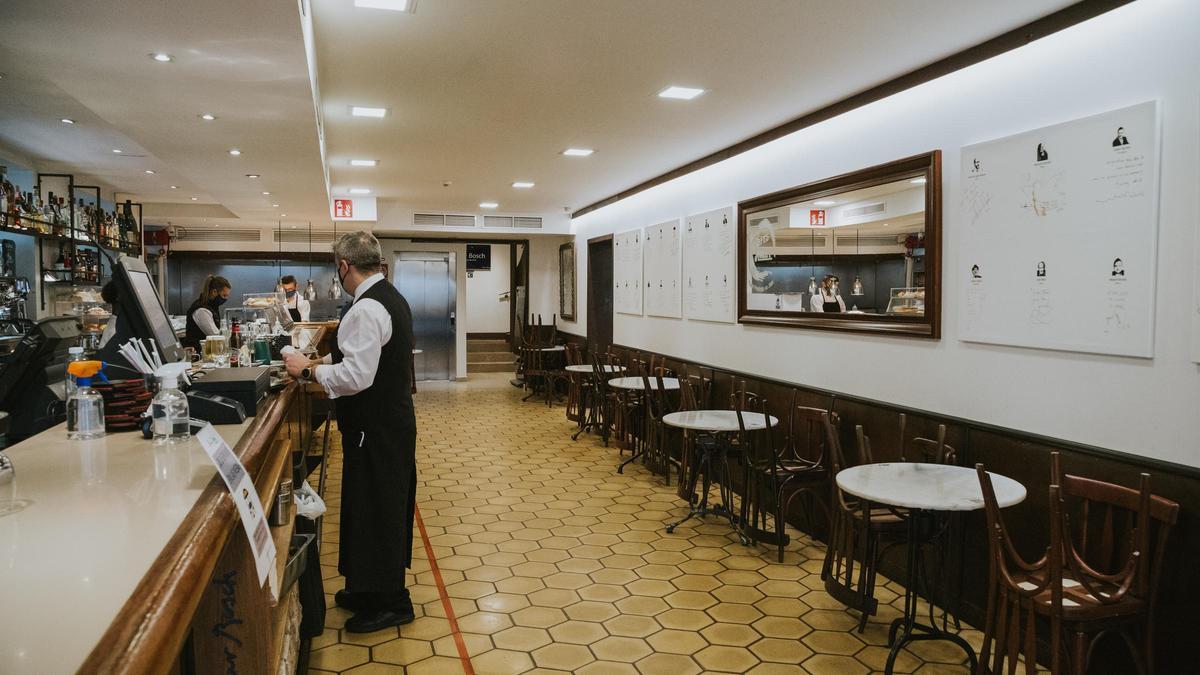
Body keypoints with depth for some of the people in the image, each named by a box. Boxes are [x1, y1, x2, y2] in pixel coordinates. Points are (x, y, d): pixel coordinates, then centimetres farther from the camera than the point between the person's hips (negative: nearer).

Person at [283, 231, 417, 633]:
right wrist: (323, 364, 14)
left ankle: (389, 603, 16)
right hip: (393, 419, 10)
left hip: (375, 429, -10)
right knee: (387, 505, 19)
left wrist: (309, 370, -15)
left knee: (375, 508, 2)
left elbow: (356, 377, -27)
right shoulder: (390, 298, 11)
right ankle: (372, 588, 34)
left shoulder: (367, 309, -21)